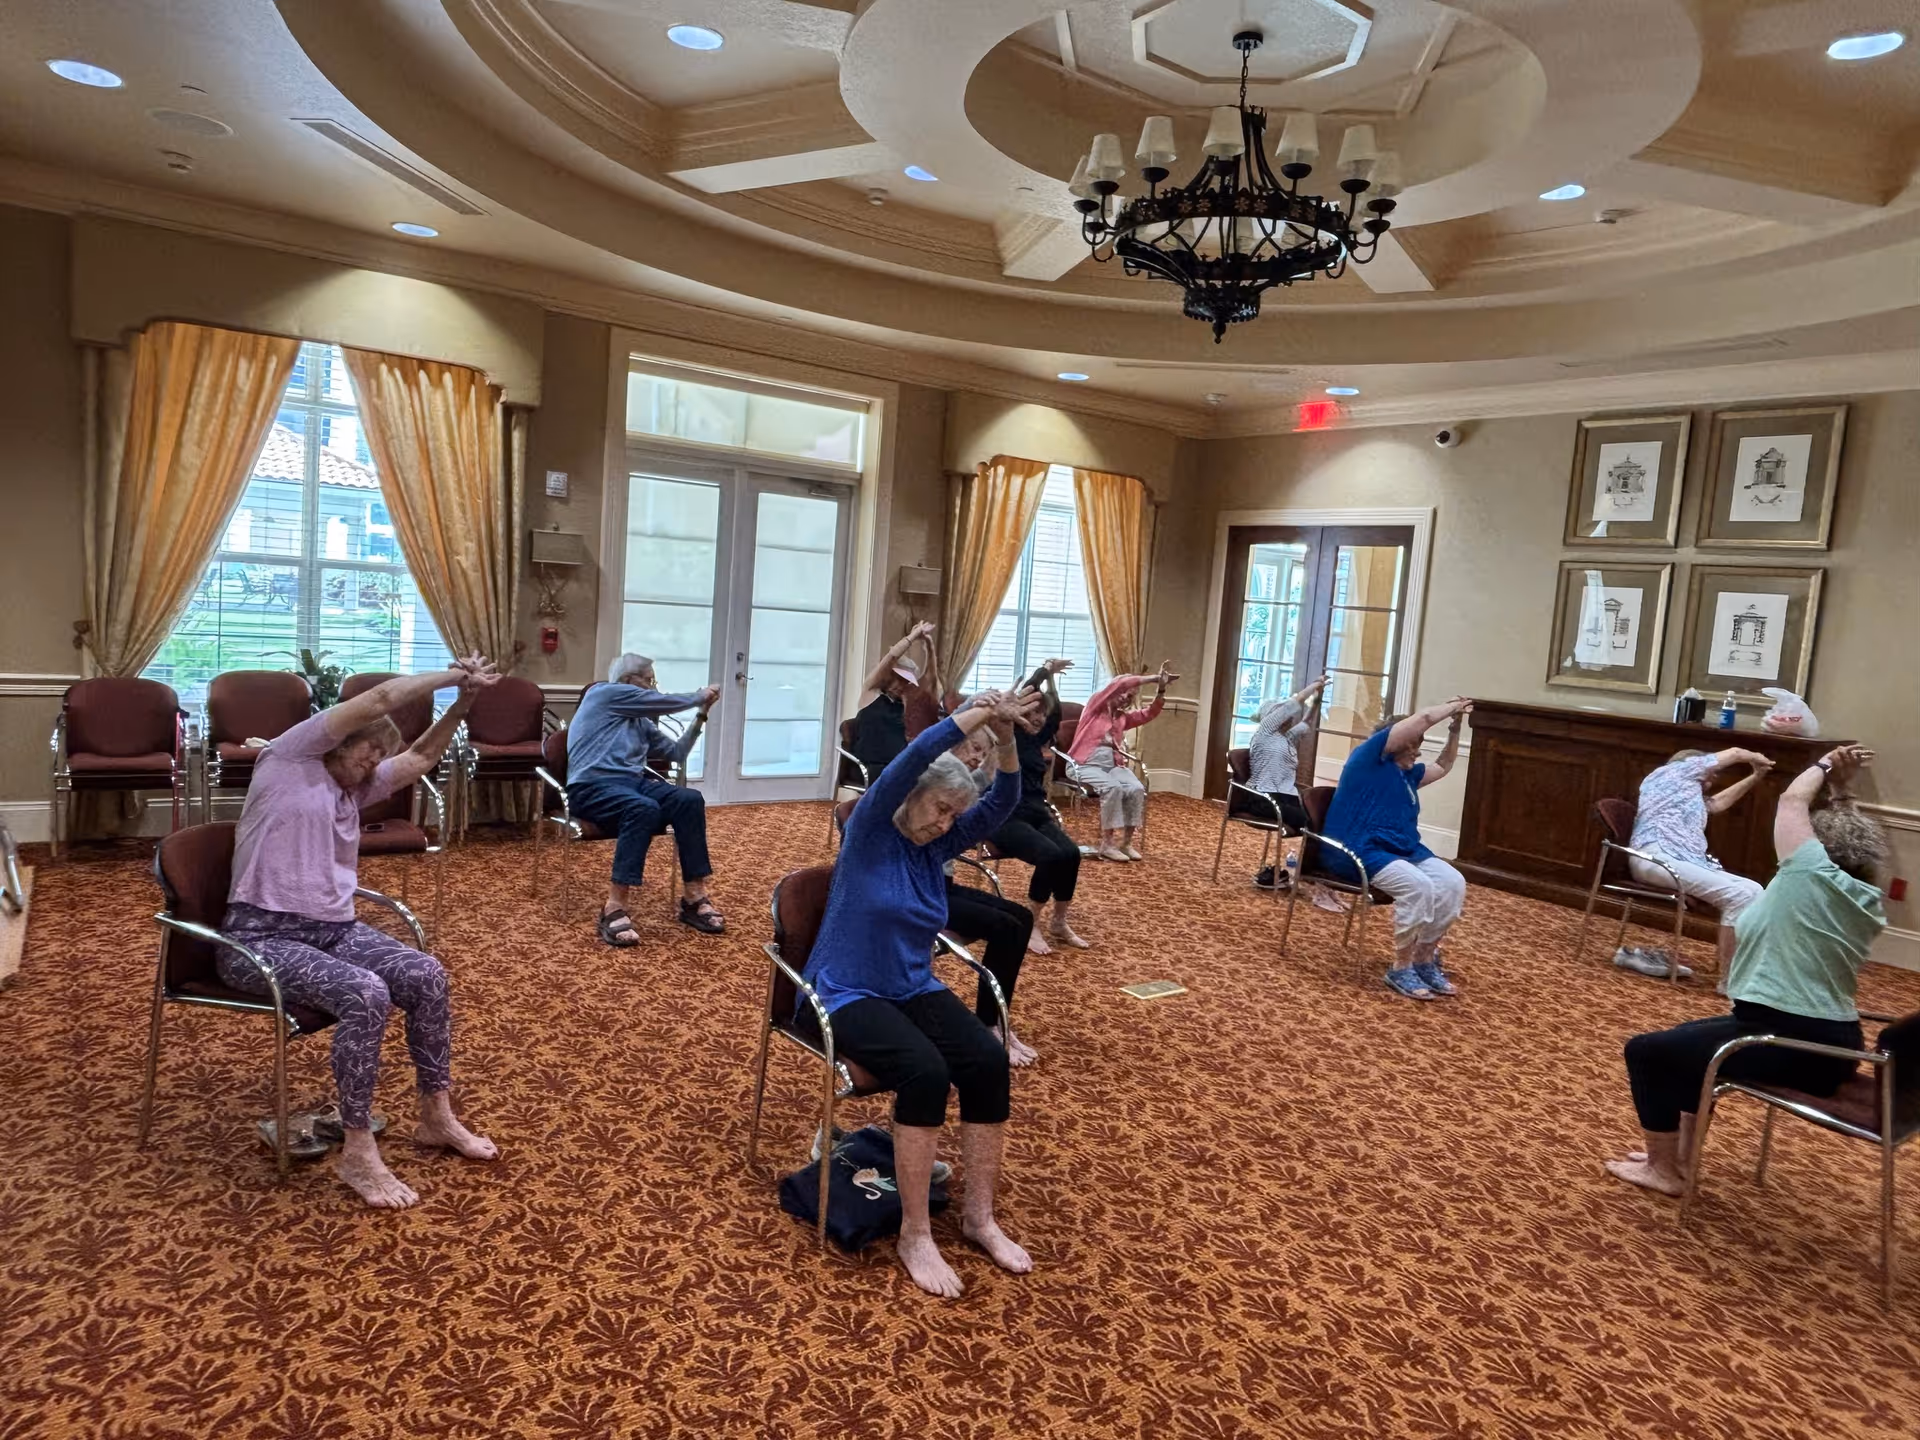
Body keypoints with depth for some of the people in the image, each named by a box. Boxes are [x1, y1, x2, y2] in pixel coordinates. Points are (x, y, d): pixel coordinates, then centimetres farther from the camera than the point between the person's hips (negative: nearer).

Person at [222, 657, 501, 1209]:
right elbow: (379, 699, -13)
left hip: (335, 930, 8)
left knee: (426, 975, -13)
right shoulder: (289, 759, -5)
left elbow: (420, 758, 20)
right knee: (365, 995, -31)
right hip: (262, 938, -8)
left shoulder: (354, 787, 16)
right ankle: (357, 1153, -20)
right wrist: (454, 674, -8)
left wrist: (463, 701, 6)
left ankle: (436, 1118, 2)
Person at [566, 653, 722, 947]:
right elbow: (663, 703, 1)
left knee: (690, 799, -20)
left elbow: (676, 752, 27)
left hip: (633, 782, 7)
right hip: (593, 786, -7)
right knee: (645, 809, -38)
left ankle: (693, 897, -20)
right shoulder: (604, 693, 3)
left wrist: (701, 715, 24)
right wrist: (699, 697, 17)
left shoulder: (641, 722, 26)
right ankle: (615, 908, -39)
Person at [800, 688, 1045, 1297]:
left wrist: (1005, 737, -20)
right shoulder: (868, 831, -11)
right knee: (924, 1071, -31)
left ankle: (979, 1215, -6)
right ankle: (915, 1233, -17)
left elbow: (1001, 803, -5)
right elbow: (909, 762, -27)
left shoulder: (936, 845, 5)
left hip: (915, 989, 6)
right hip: (846, 993, -6)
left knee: (990, 1061, -19)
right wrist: (978, 713, -28)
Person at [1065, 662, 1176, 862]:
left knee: (1137, 789, -22)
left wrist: (1160, 688, -6)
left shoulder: (1123, 717, 19)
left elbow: (1150, 713, 8)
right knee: (1113, 787, -33)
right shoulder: (1096, 705, 3)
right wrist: (1152, 678, -11)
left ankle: (1126, 843, -16)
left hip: (1112, 765, 6)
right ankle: (1106, 845, -28)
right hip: (1084, 764, -6)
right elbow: (1118, 684, -10)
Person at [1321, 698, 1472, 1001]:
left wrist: (1455, 728, 24)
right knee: (1418, 886, -30)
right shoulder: (1369, 756, -4)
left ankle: (1425, 961, 1)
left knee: (1453, 884, -11)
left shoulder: (1407, 773, 21)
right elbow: (1422, 718, -9)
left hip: (1403, 849, 9)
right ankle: (1401, 969, -16)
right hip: (1359, 849, -9)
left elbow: (1443, 765, 36)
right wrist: (1453, 706, 6)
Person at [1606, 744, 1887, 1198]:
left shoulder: (1814, 876, -16)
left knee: (1646, 1051, 2)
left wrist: (1825, 766, 13)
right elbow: (1843, 831, 27)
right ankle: (1681, 1157, 32)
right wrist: (1840, 790, 23)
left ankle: (1663, 1171, 14)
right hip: (1832, 1049, 10)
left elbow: (1792, 800, -2)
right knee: (1689, 1037, 28)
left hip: (1784, 1046, -10)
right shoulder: (1869, 902, 7)